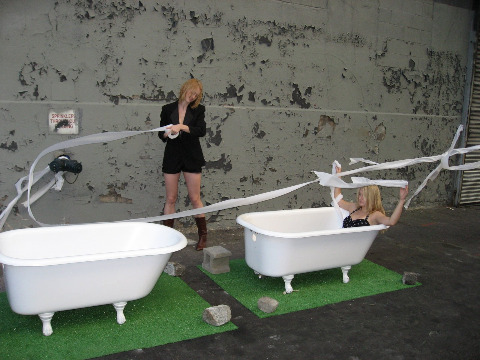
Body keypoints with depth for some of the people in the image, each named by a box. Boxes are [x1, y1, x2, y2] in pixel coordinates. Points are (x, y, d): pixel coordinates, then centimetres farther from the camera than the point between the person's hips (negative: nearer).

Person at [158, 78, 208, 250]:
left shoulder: (198, 110, 4)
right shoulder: (168, 109, 7)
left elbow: (202, 131, -12)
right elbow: (161, 133, 9)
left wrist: (182, 127, -25)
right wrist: (168, 133, -14)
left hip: (192, 158, -1)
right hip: (172, 157, 1)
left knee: (195, 198, 3)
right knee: (170, 199, 3)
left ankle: (203, 236, 14)